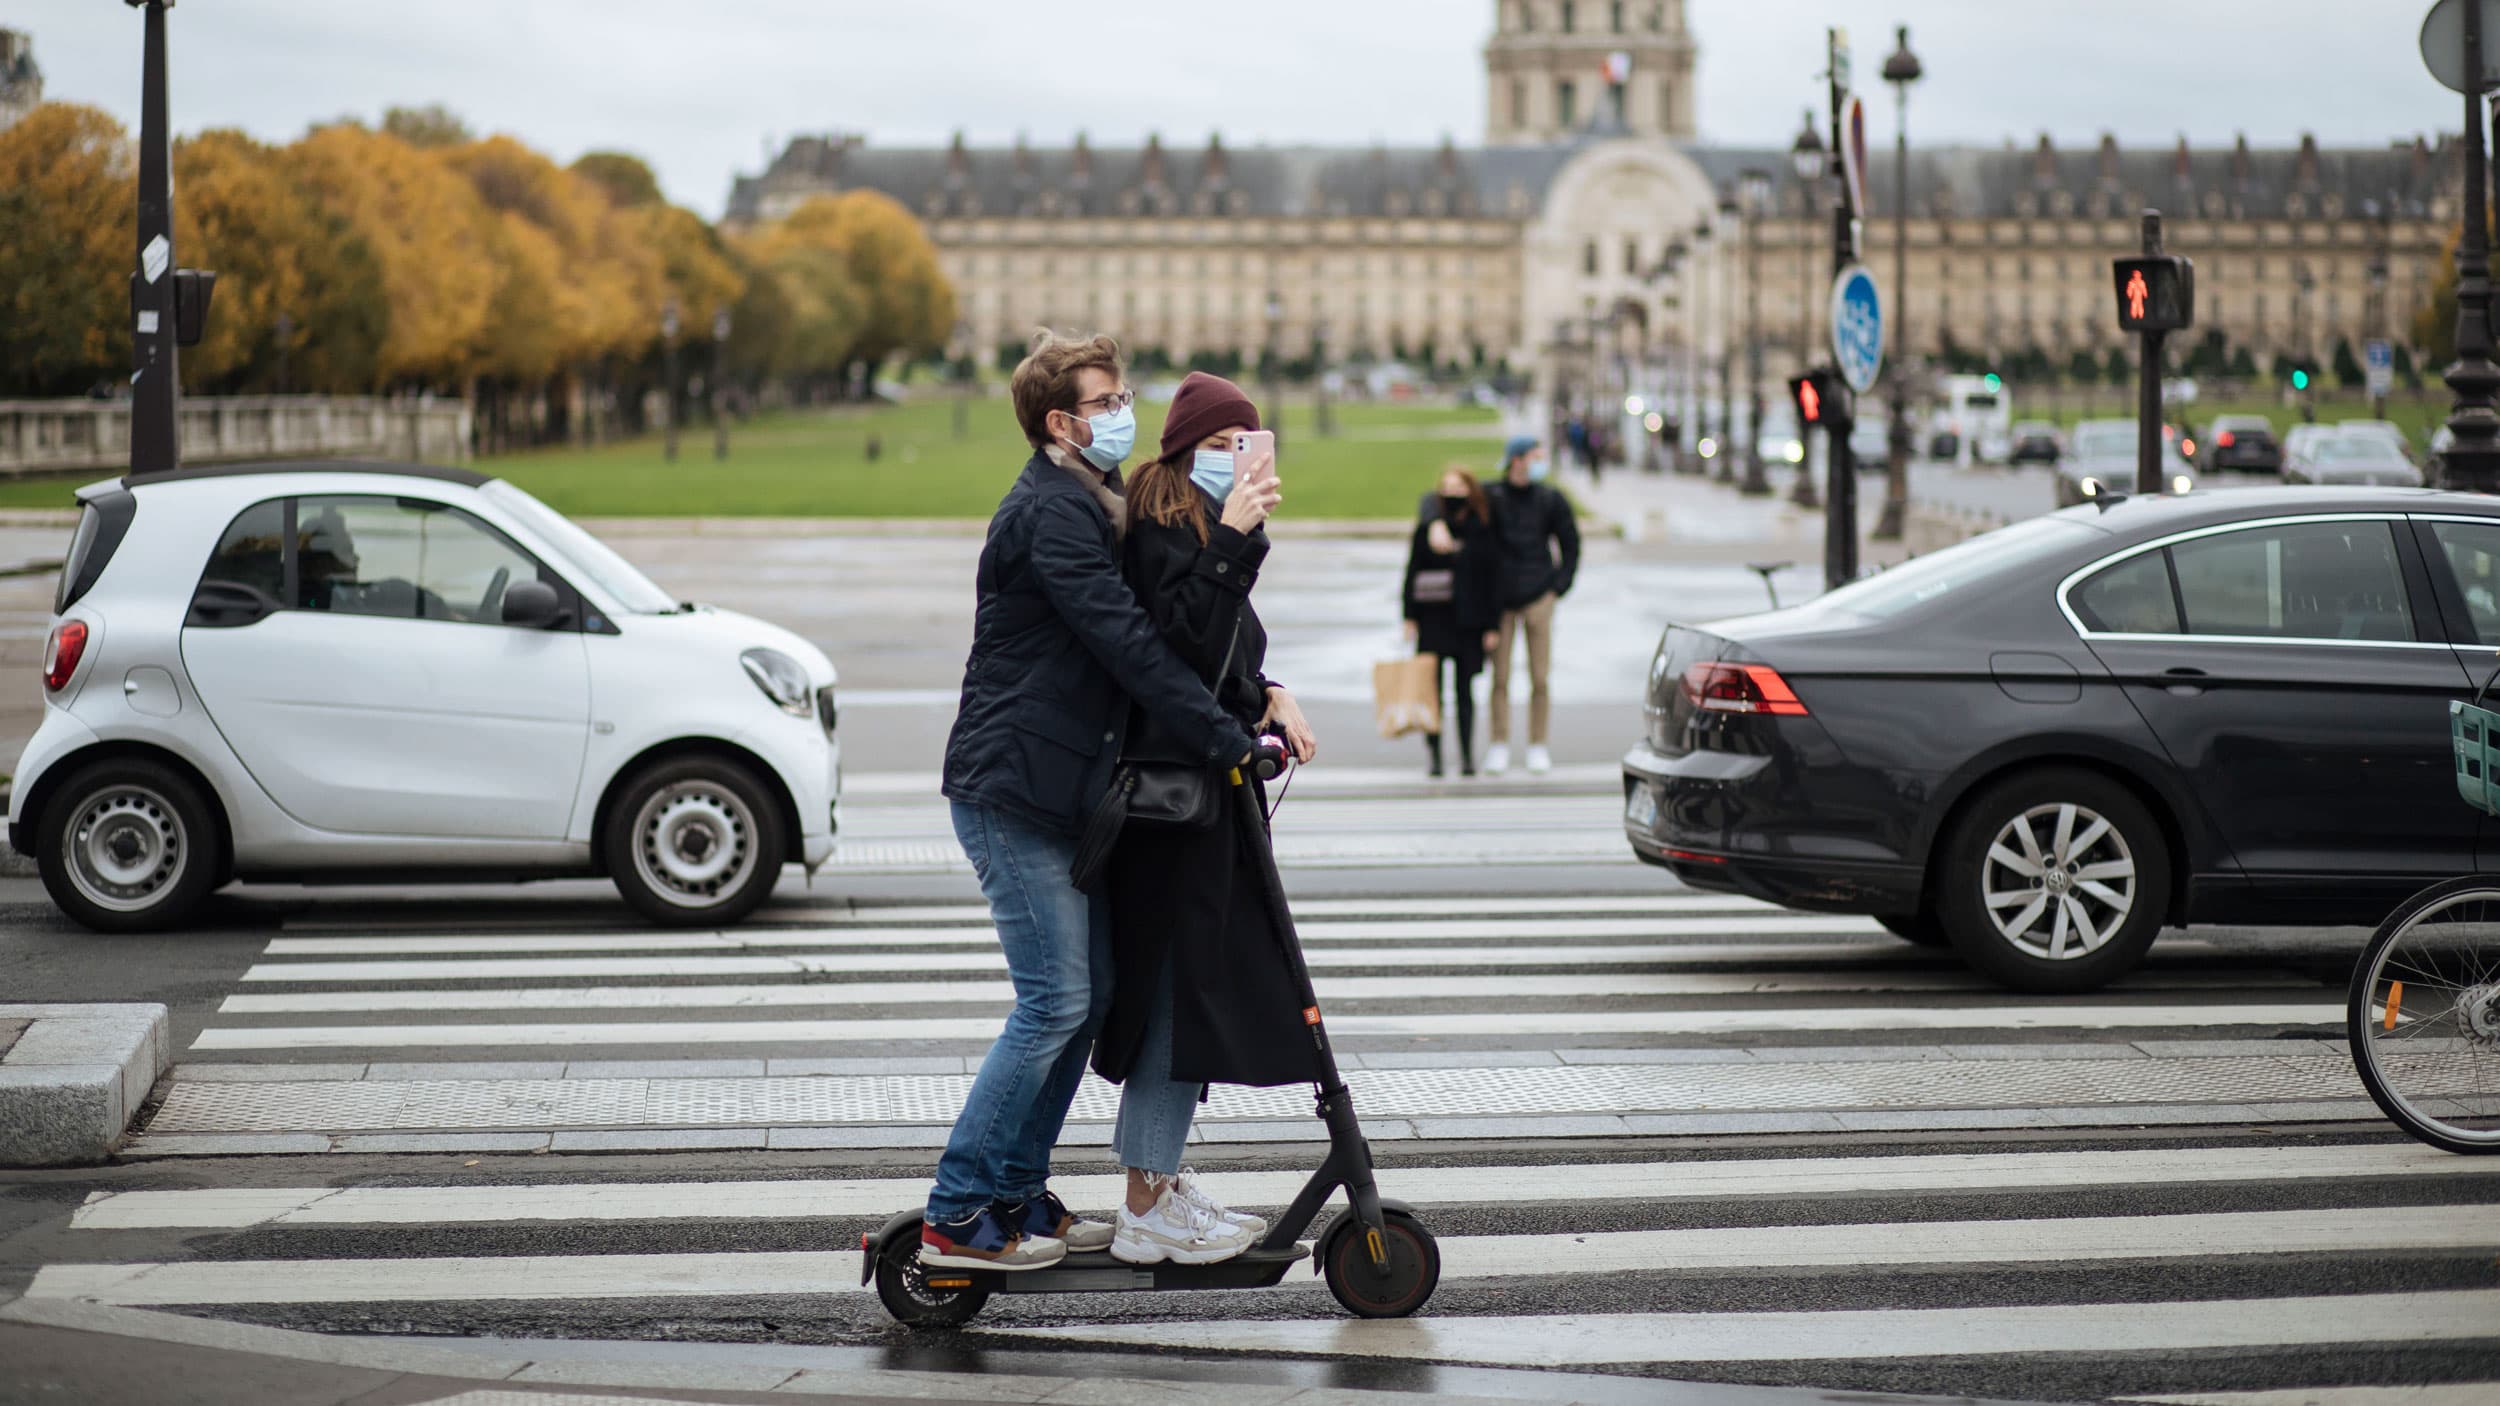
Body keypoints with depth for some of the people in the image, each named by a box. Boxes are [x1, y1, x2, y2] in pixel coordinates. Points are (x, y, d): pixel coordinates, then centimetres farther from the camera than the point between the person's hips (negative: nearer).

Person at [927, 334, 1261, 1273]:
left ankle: (1017, 1194, 19)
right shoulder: (1051, 512, -15)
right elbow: (1126, 643, -23)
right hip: (1011, 790, -10)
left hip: (1063, 791, 10)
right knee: (1055, 1002, -9)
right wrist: (1227, 740, -24)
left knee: (1087, 996, 11)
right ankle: (958, 1215, -4)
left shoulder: (1093, 506, 18)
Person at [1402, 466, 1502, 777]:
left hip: (1469, 622, 0)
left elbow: (1494, 580, 3)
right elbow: (1412, 573, 4)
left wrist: (1493, 625, -1)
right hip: (1433, 619, 0)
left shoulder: (1483, 533, 2)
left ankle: (1467, 754, 6)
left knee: (1464, 690, 1)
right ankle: (1434, 754, 3)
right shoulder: (1426, 529, 4)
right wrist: (1410, 618, -2)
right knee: (1431, 687, -2)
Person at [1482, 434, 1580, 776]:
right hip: (1499, 599, -1)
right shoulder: (1490, 498, -2)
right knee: (1499, 677, 0)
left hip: (1538, 598, 1)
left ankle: (1538, 748, 9)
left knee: (1540, 678, 1)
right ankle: (1499, 747, 6)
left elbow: (1571, 546, 10)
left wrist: (1558, 588, 2)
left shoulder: (1551, 499, 3)